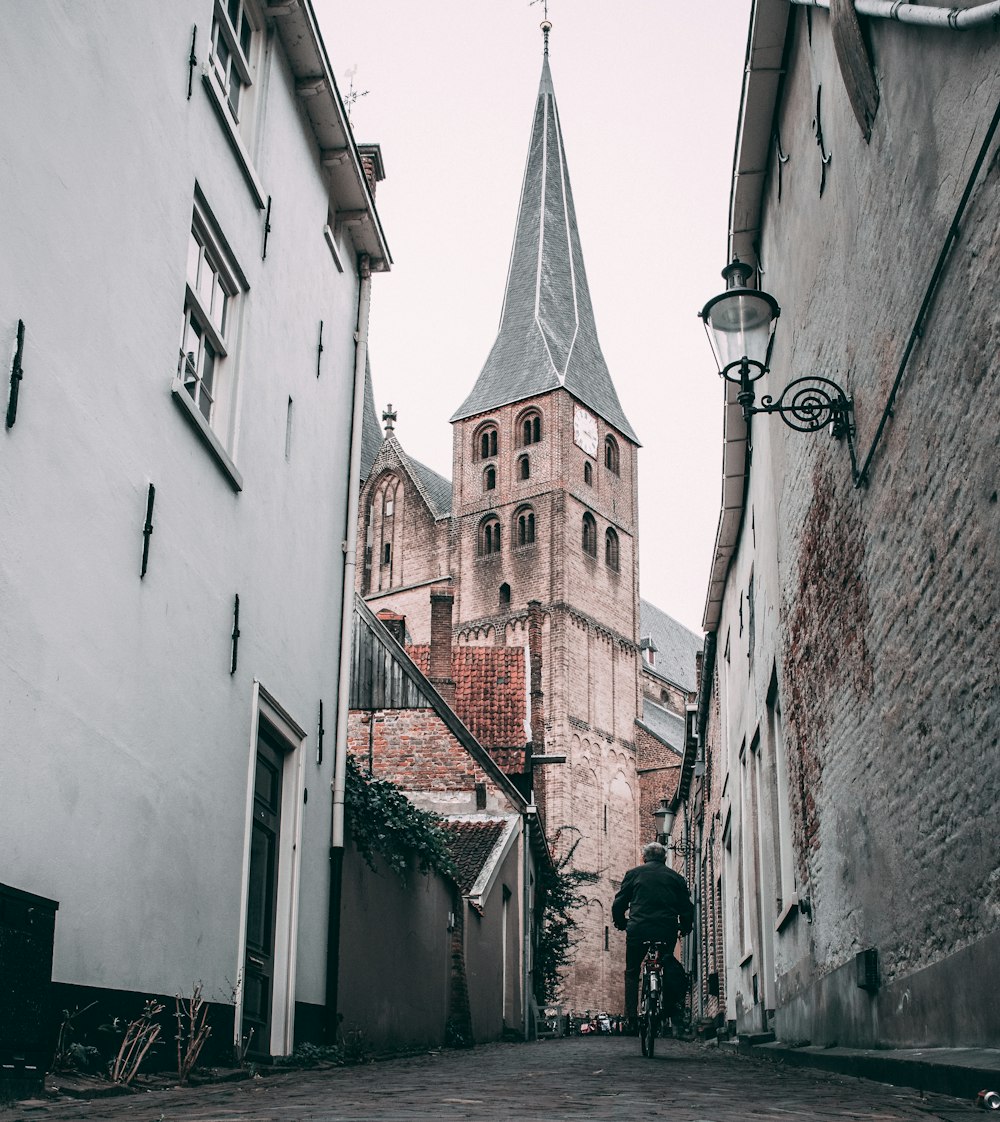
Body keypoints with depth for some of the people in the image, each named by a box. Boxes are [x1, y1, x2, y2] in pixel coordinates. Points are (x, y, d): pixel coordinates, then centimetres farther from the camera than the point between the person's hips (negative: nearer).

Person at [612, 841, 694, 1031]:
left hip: (638, 930, -1)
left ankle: (631, 1017, 5)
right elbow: (687, 908, 12)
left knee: (632, 973, 15)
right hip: (667, 932, 1)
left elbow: (618, 904, 7)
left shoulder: (634, 874, 10)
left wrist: (621, 924, 23)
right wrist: (684, 928, 28)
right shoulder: (676, 877, 14)